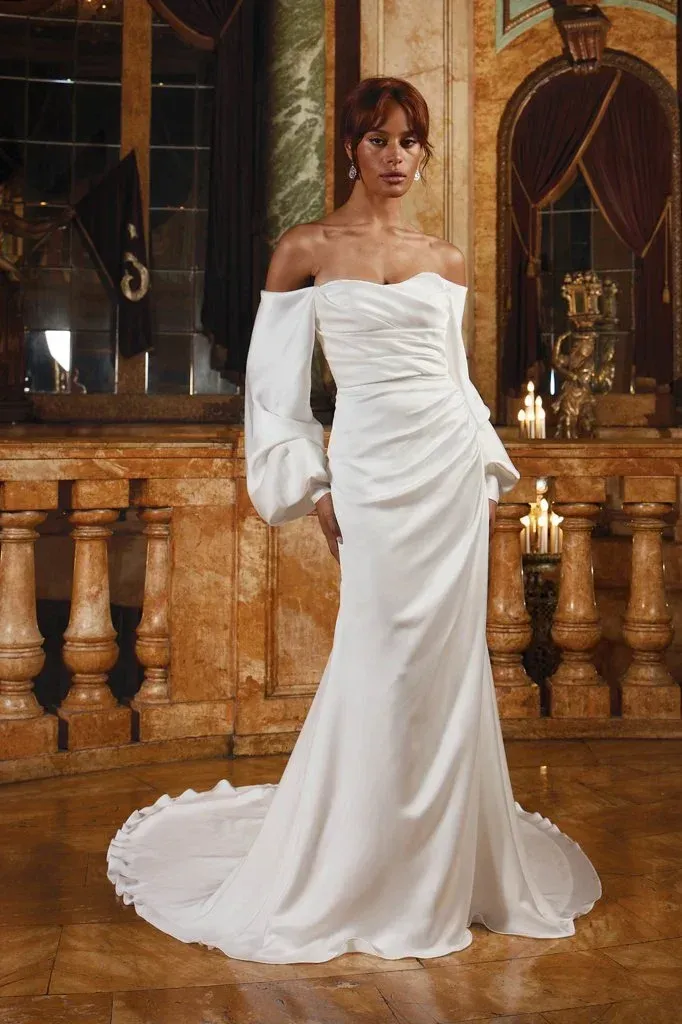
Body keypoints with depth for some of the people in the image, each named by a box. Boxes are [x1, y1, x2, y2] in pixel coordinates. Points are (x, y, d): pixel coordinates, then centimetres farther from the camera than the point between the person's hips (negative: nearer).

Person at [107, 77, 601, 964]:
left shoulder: (445, 260, 12)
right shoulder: (306, 249, 1)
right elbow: (276, 382, 0)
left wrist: (492, 474, 13)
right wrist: (313, 488, -5)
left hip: (452, 464, 4)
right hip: (373, 469, -4)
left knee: (450, 657, 6)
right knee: (381, 664, -3)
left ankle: (442, 862, 23)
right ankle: (340, 877, 16)